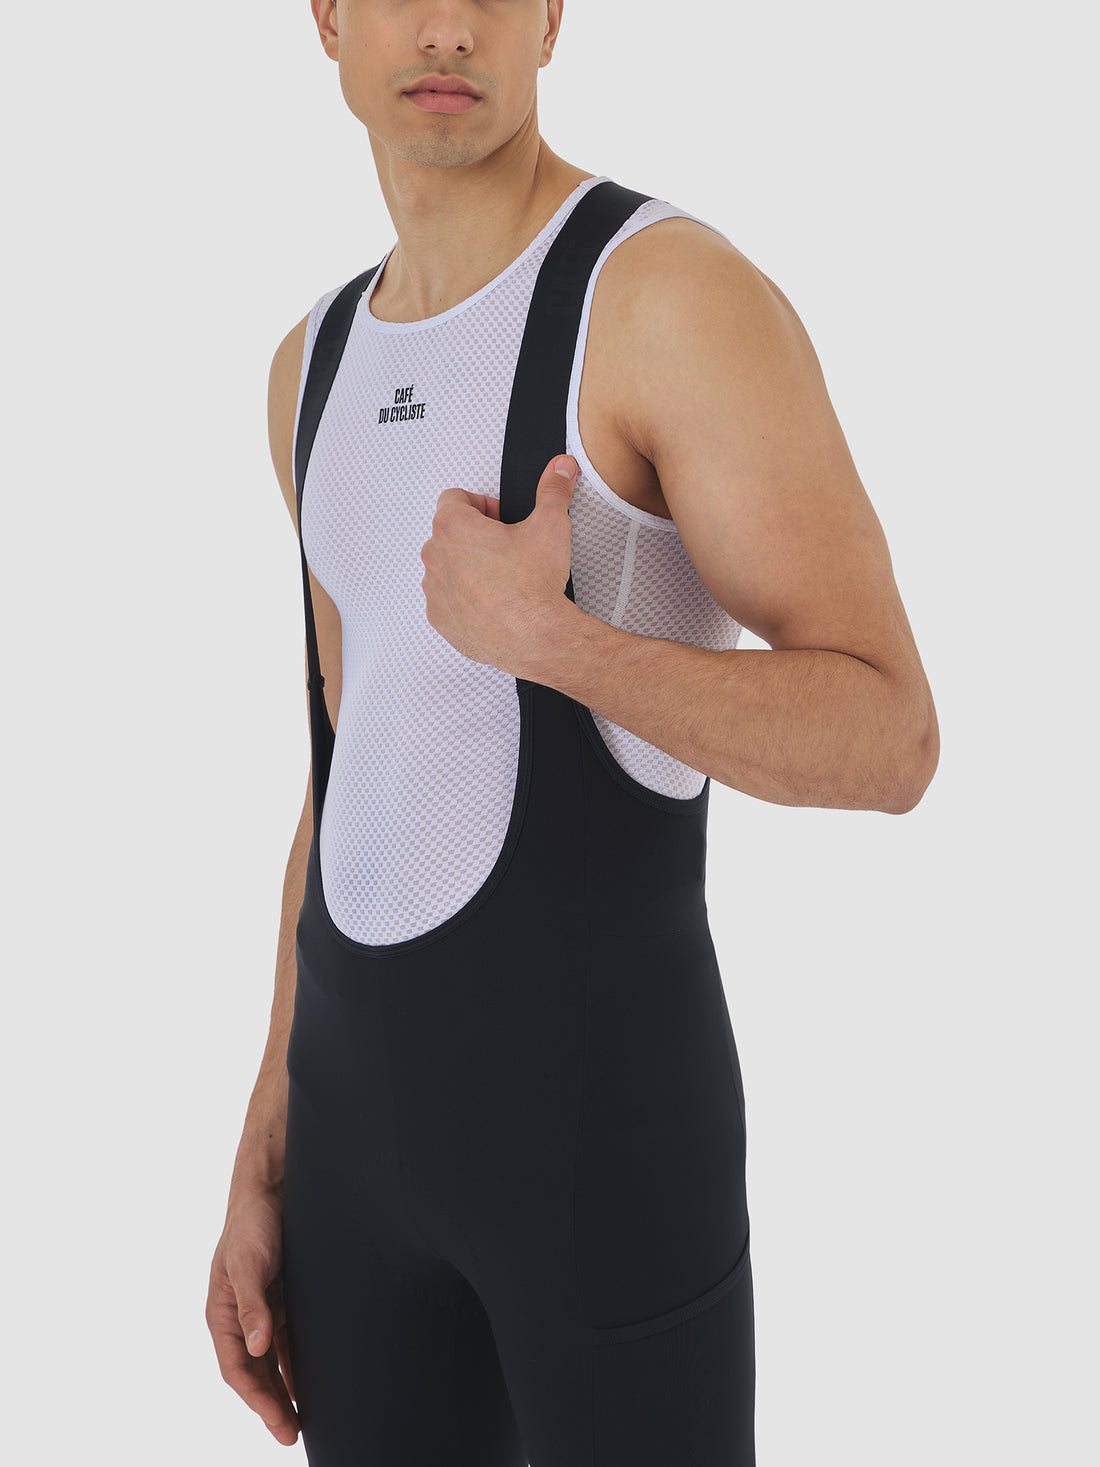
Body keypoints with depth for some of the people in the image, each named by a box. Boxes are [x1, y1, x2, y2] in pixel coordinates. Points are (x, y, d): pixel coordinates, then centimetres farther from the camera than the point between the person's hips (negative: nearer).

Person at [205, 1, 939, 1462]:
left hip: (605, 1109, -7)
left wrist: (539, 637, -27)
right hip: (377, 1107, 8)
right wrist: (263, 1171, 14)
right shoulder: (325, 364, 12)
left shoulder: (689, 291, -13)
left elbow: (888, 743, -14)